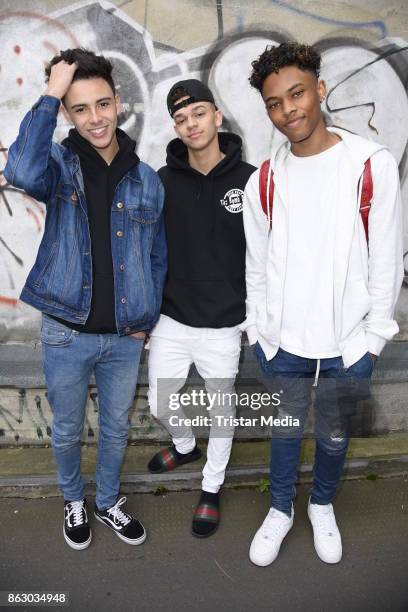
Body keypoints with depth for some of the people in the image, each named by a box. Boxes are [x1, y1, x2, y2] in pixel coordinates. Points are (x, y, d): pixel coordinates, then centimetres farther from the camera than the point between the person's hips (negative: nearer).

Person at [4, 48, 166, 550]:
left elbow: (157, 257, 7)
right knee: (67, 431, 18)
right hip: (66, 334, -2)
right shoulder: (60, 165, -6)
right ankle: (73, 500, 46)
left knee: (116, 429, 19)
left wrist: (147, 319, 3)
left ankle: (107, 502, 45)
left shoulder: (146, 181, 0)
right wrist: (50, 95, -24)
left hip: (124, 338, 2)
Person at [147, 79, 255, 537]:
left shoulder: (249, 180, -8)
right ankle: (185, 446, 50)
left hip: (223, 324, -2)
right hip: (171, 320, 3)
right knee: (160, 404, 15)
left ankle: (211, 488, 38)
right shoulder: (164, 181, -3)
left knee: (220, 408, 14)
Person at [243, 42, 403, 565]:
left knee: (333, 435, 18)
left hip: (347, 344, -1)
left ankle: (322, 505, 46)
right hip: (281, 340, 2)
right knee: (285, 428, 18)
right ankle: (280, 509, 42)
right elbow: (257, 264, 6)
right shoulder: (264, 181, -2)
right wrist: (257, 328, 7)